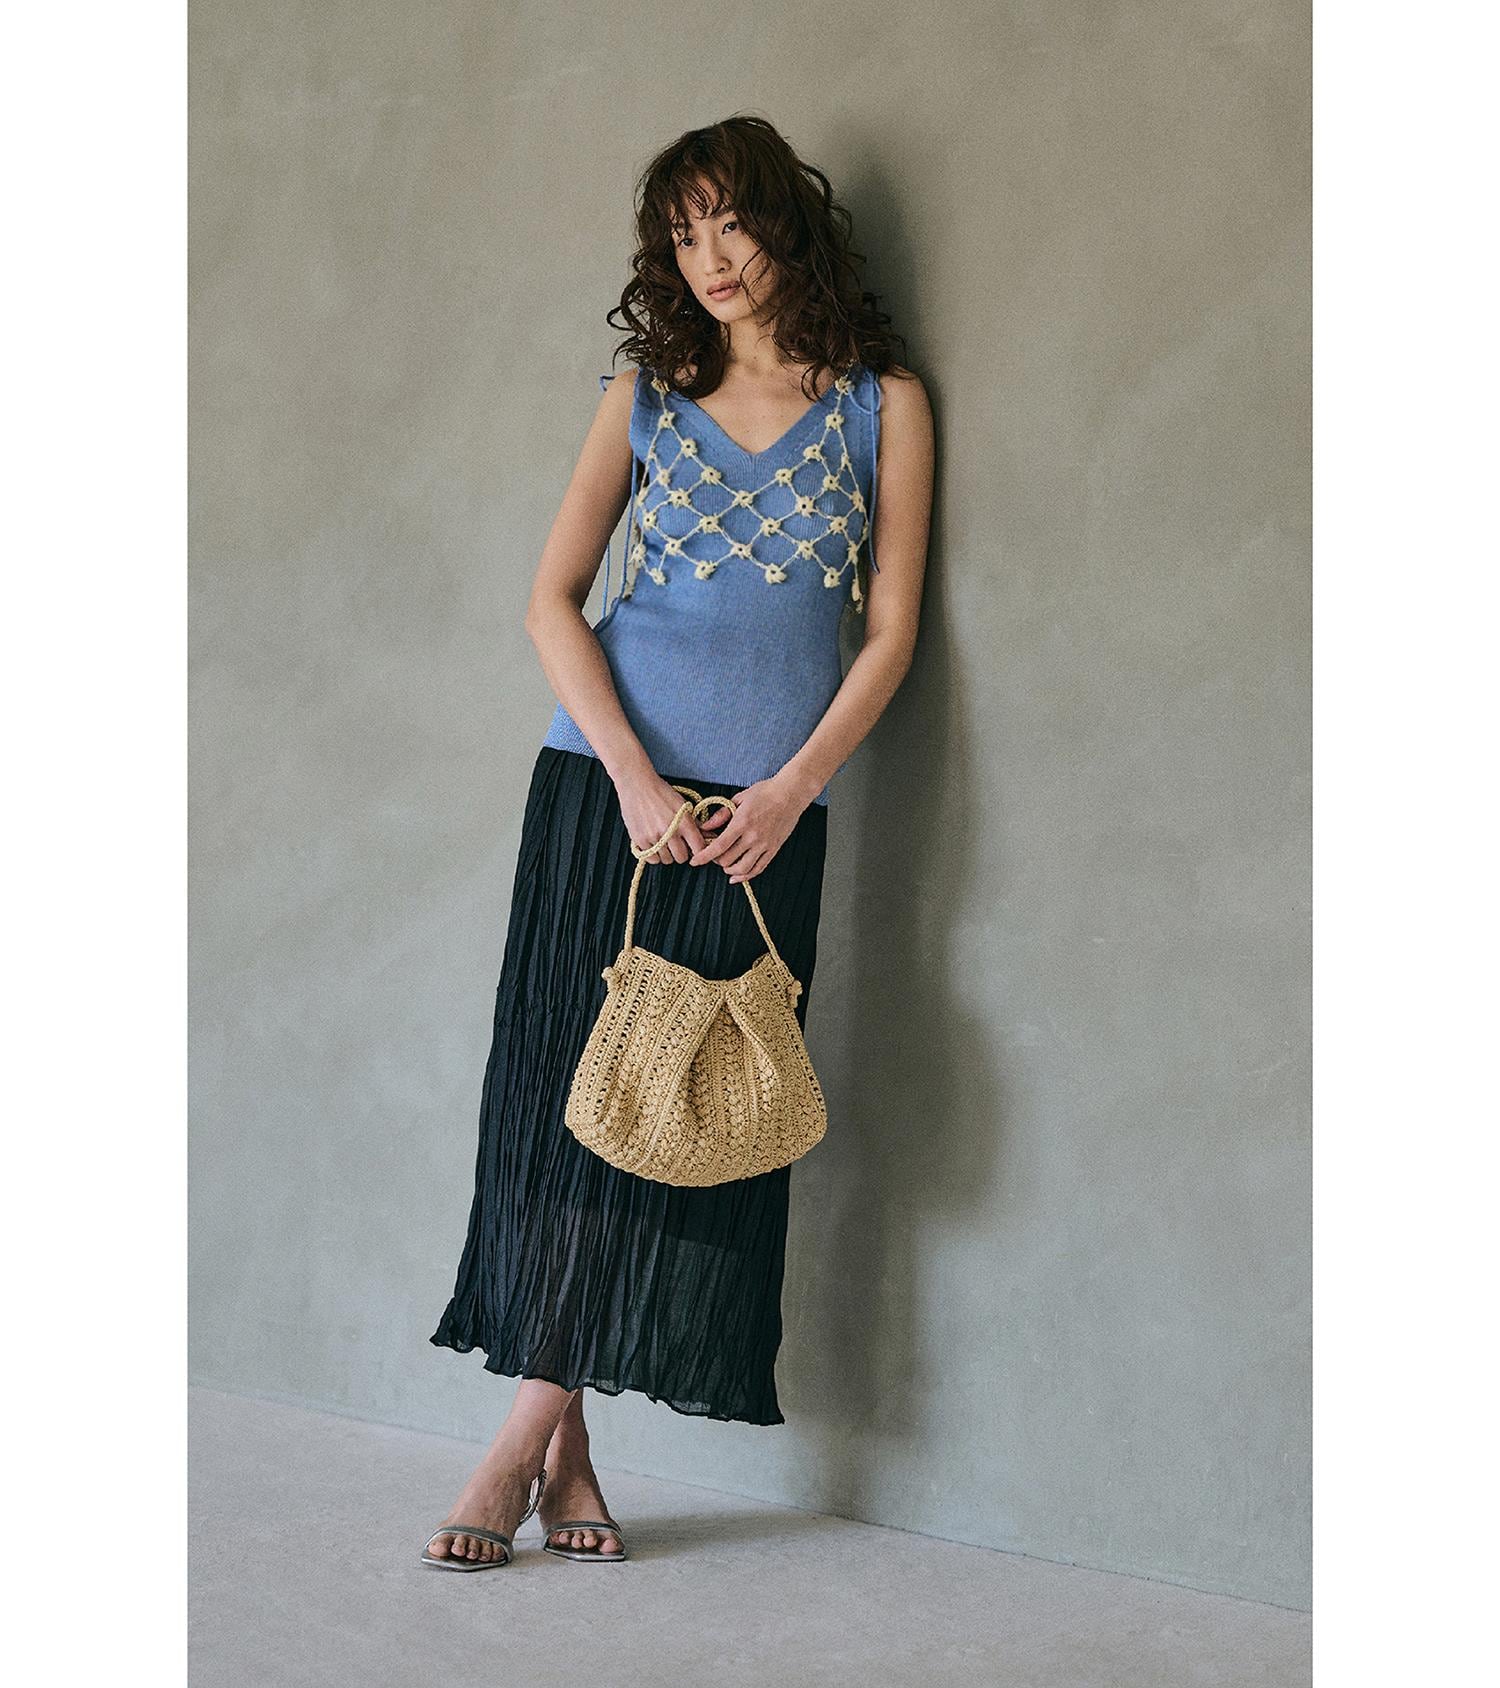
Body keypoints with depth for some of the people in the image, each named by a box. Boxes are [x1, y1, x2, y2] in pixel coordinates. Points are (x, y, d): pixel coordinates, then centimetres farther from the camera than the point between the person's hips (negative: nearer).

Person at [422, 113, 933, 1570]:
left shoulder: (883, 404, 8)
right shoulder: (646, 394, 10)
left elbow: (891, 629, 4)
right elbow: (552, 600, 4)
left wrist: (792, 788, -9)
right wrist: (634, 776, -10)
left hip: (763, 815, -1)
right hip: (606, 783, 1)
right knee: (563, 1094, -3)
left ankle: (528, 1442, 5)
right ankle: (563, 1449, 6)